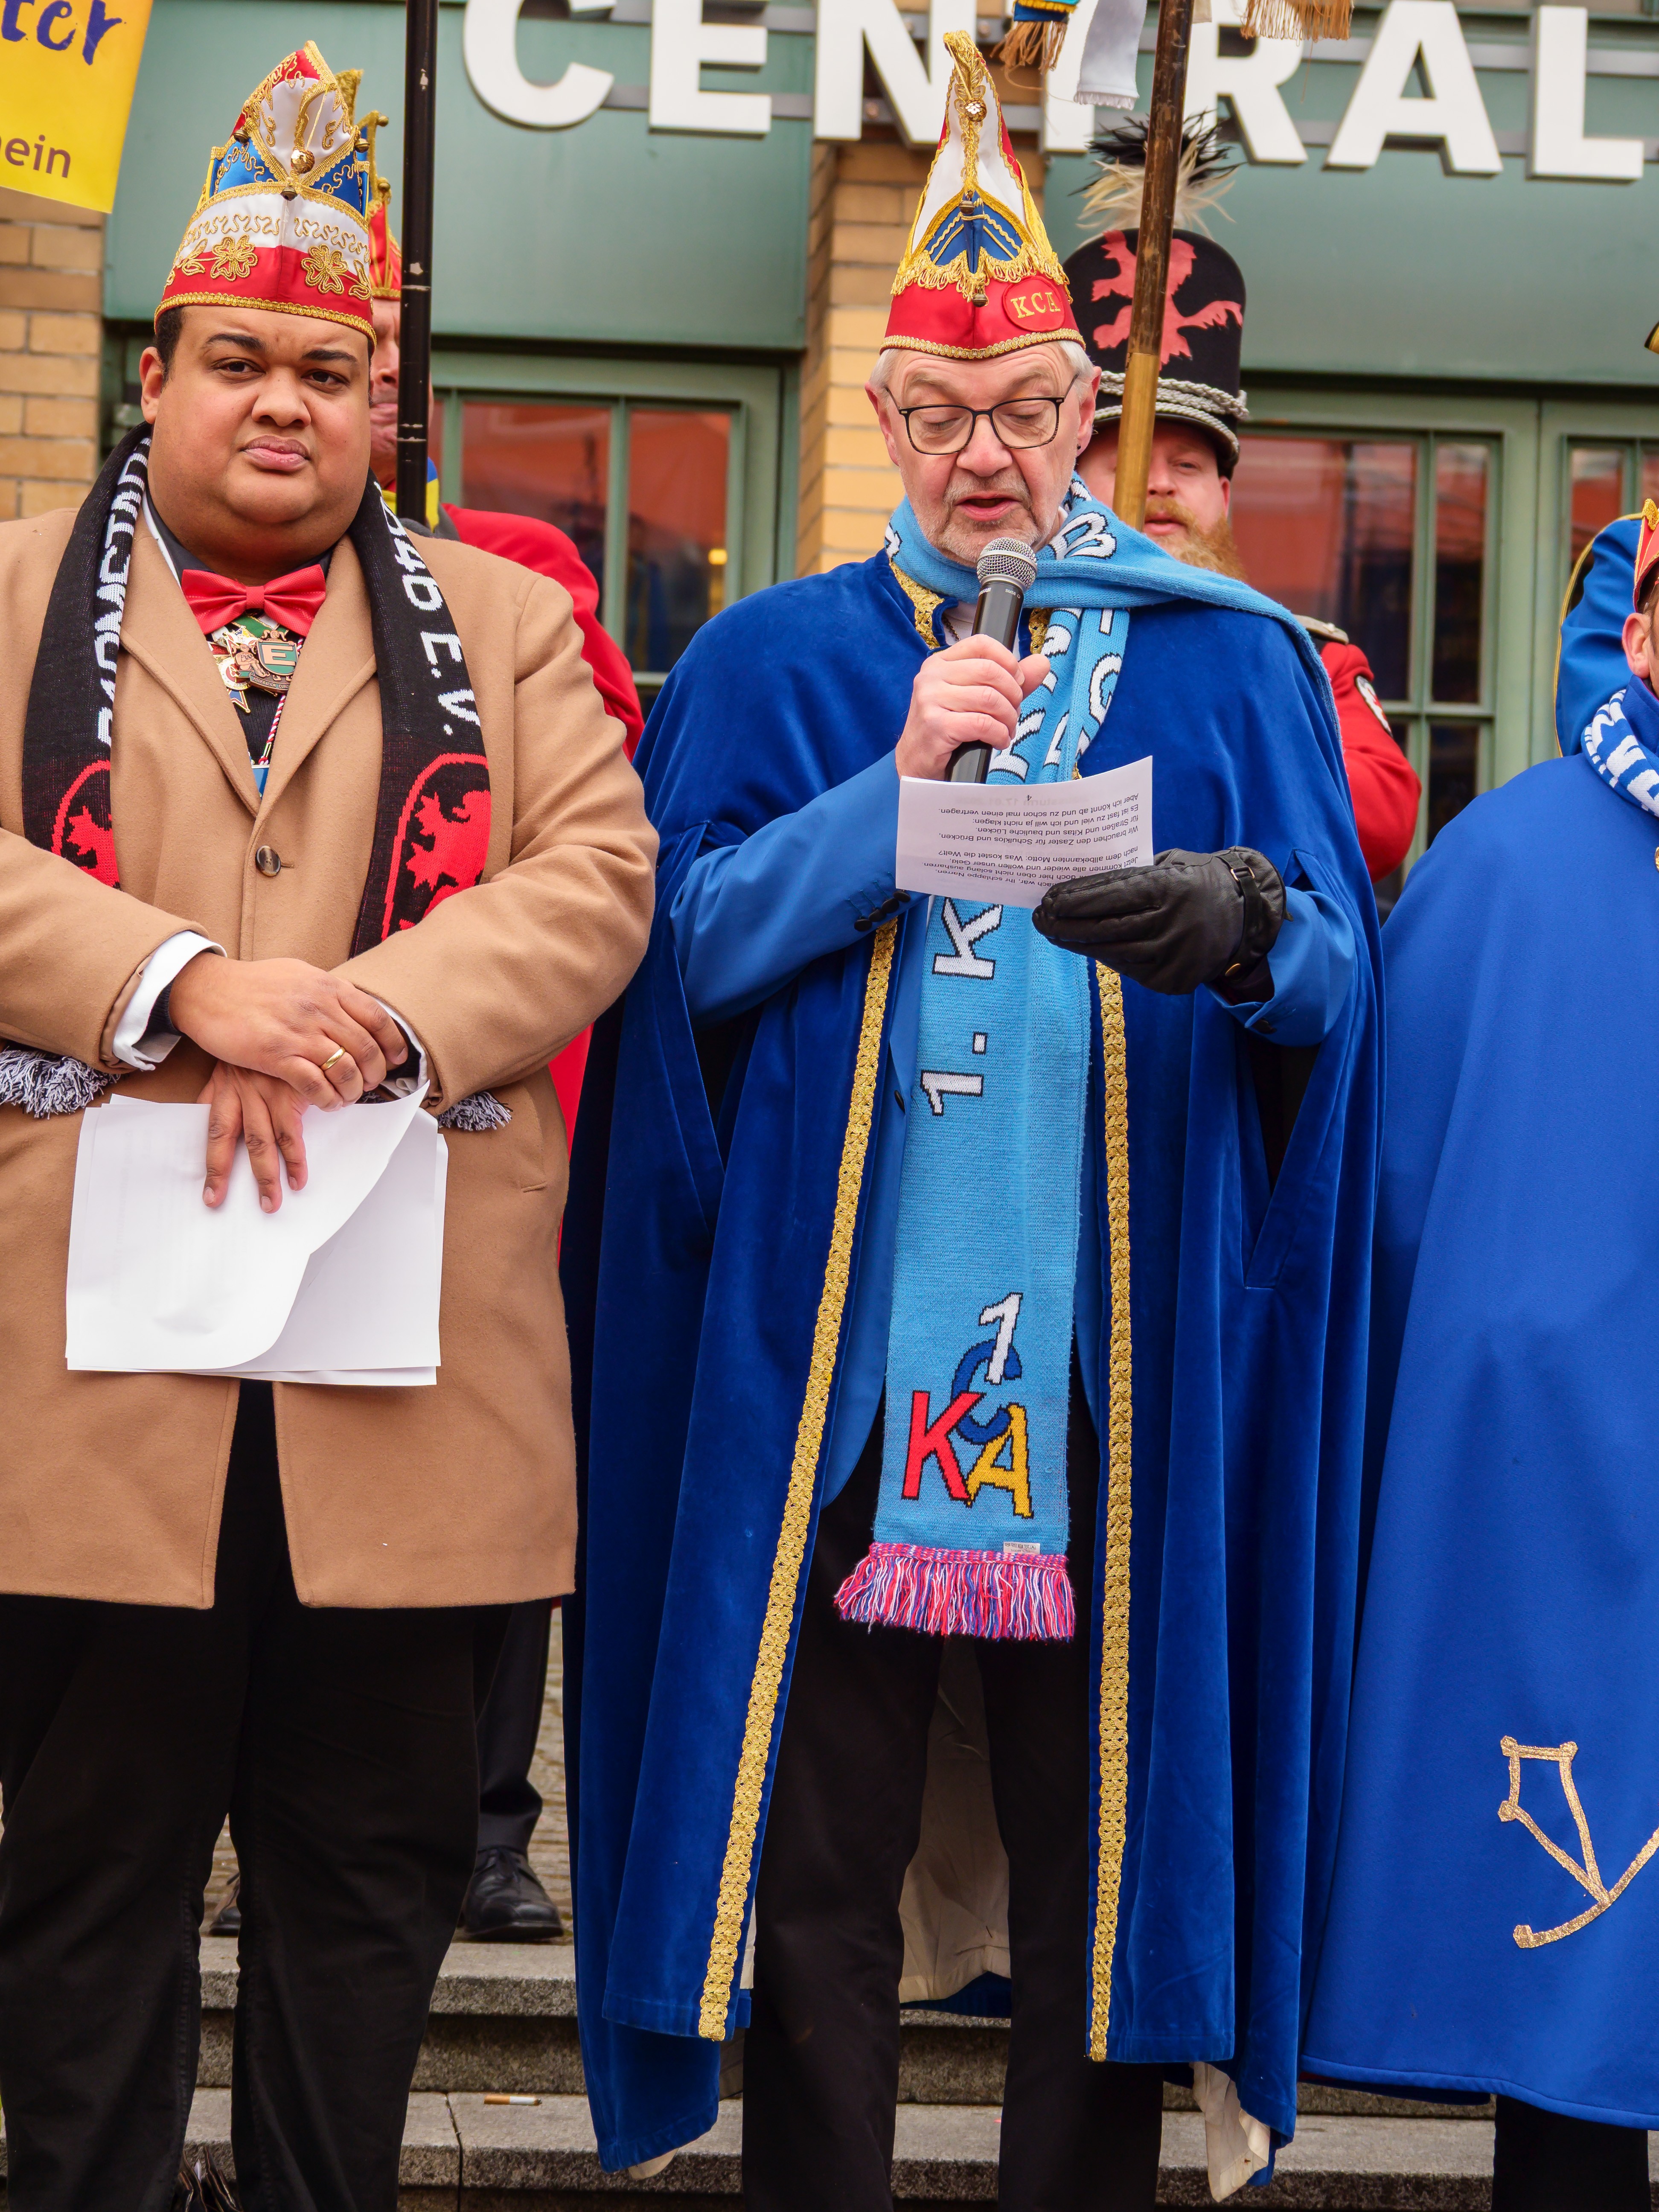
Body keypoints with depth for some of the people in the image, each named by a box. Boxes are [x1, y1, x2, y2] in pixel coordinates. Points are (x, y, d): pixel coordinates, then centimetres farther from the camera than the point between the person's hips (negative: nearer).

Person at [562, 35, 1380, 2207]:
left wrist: (1241, 925, -21)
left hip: (1118, 1361, 0)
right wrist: (901, 781, -11)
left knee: (1098, 1854, 3)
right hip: (825, 1357, 0)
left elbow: (1341, 982, 1)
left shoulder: (1226, 669, 9)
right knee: (820, 1857, 3)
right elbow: (693, 942, 0)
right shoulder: (777, 668, 10)